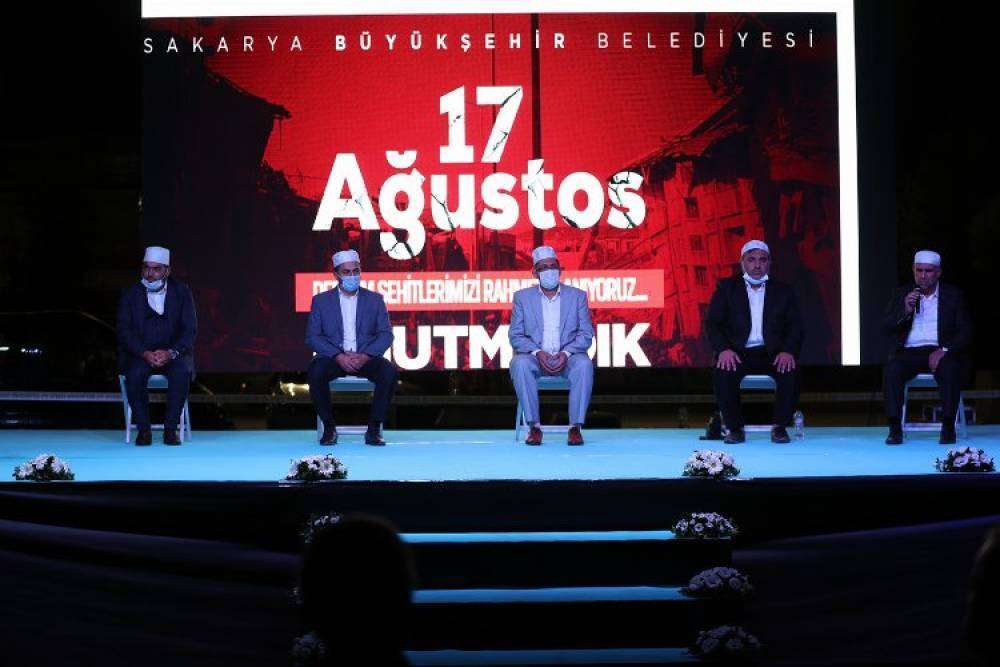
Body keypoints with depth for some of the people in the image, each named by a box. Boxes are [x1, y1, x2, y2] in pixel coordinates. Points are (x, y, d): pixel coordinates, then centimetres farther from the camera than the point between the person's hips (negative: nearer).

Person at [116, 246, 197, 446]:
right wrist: (145, 354, -21)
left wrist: (170, 353, -20)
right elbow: (124, 331, -4)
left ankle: (170, 429, -23)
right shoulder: (130, 294, 4)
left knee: (182, 372, -33)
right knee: (135, 373, -33)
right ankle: (143, 429, -20)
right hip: (139, 354, 0)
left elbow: (190, 330, -3)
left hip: (173, 353, 0)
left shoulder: (181, 292, 4)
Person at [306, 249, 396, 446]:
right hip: (333, 357, -1)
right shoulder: (321, 301, 9)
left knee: (389, 372, -31)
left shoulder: (375, 299, 11)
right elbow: (312, 337, 1)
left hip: (366, 358, 1)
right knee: (315, 372, -34)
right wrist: (339, 356, -15)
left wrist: (365, 356, -14)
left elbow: (386, 334, 4)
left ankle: (374, 429, -20)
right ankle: (329, 427, -17)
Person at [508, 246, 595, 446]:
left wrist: (566, 353, -15)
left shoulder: (577, 296, 10)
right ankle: (534, 427, -28)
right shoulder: (522, 297, 10)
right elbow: (515, 335, 4)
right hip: (535, 357, 0)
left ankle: (576, 427, -29)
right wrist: (537, 352, -15)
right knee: (519, 364, -33)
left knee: (584, 365, -34)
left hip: (567, 358, 0)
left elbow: (586, 334, 3)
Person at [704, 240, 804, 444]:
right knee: (722, 373, -32)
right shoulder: (726, 288, 12)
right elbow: (712, 323, 2)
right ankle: (735, 428, -16)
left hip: (772, 354, 1)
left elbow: (796, 327, 5)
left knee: (790, 372, -31)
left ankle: (780, 427, -15)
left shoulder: (783, 291, 14)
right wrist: (724, 349, -18)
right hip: (739, 354, 0)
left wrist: (788, 351, -16)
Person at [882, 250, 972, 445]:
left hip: (941, 352, -1)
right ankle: (895, 428, -31)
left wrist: (944, 351, -15)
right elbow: (886, 328, 6)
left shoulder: (953, 295, 10)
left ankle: (948, 427, -30)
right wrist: (905, 311, -12)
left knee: (950, 369, -35)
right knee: (892, 369, -31)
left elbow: (965, 332, 2)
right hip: (909, 353, 1)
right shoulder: (901, 294, 14)